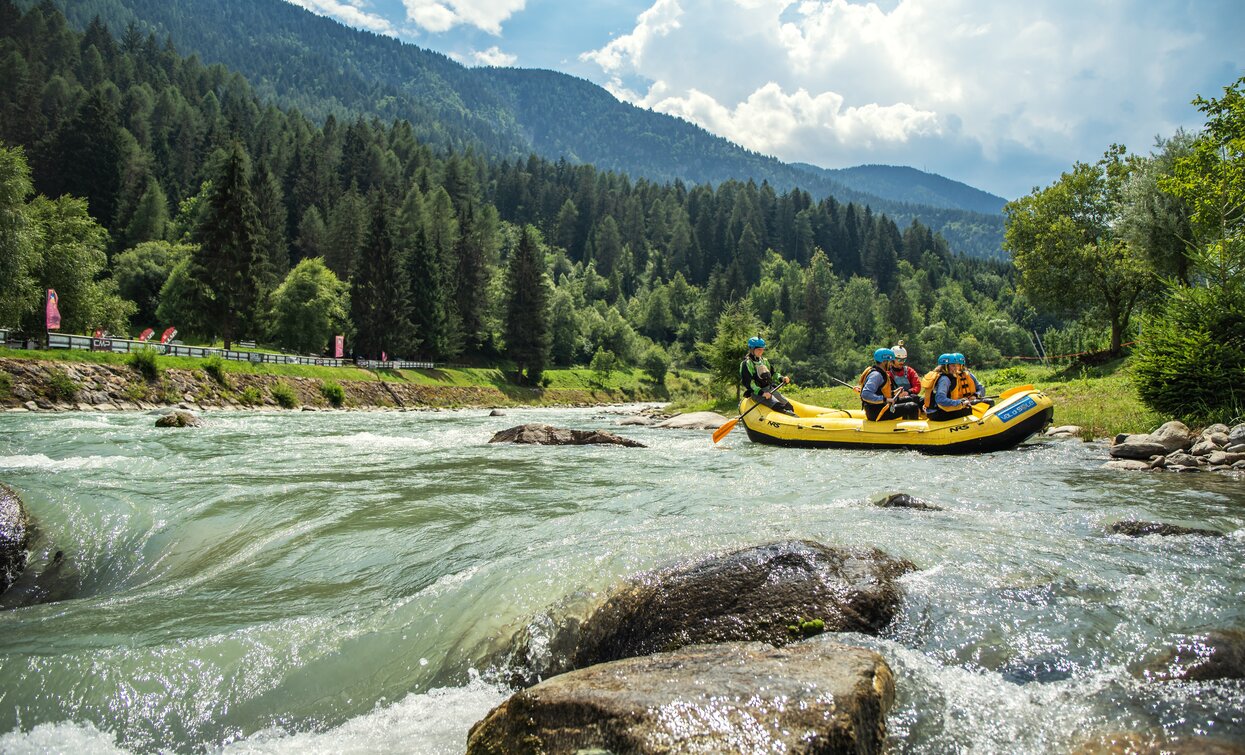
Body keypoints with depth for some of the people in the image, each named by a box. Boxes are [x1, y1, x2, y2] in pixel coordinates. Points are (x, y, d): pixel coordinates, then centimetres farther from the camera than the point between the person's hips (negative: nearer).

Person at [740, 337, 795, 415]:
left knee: (789, 406, -12)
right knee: (778, 406, -29)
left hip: (769, 389, 8)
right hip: (756, 392, -8)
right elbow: (748, 383, -14)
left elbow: (773, 374, 24)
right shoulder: (746, 364, -6)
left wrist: (782, 378, 1)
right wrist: (761, 392, -25)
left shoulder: (764, 361, 19)